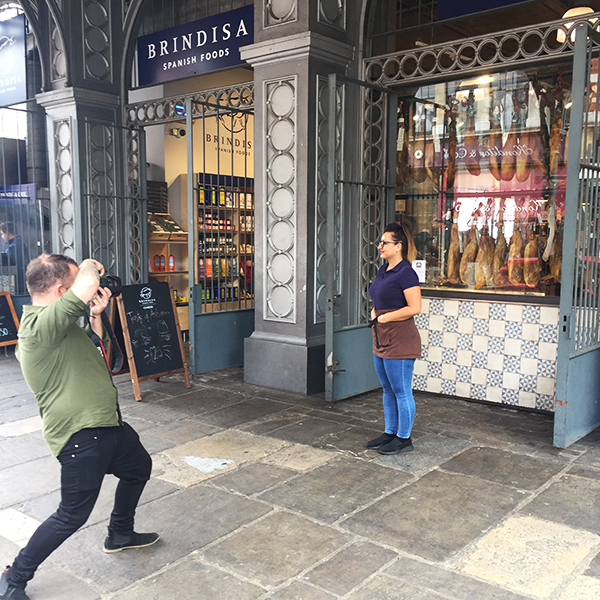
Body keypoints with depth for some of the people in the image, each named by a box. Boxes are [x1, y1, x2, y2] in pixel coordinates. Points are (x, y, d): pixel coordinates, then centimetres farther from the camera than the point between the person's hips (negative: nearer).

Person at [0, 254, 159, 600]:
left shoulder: (57, 323, 9)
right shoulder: (40, 325, -24)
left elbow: (92, 346, 25)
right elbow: (87, 286, -39)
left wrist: (96, 314, 10)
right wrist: (90, 267, -16)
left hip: (106, 423, 11)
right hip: (81, 433, -11)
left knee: (139, 467, 27)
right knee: (73, 515, -1)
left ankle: (120, 535, 48)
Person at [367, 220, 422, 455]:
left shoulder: (405, 273, -15)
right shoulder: (383, 271, 12)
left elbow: (414, 307, -22)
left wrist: (384, 317, -15)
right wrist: (374, 313, 5)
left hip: (399, 341, -10)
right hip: (381, 339, 10)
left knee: (401, 391, 1)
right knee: (388, 390, 17)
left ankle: (404, 438, 12)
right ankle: (390, 433, 28)